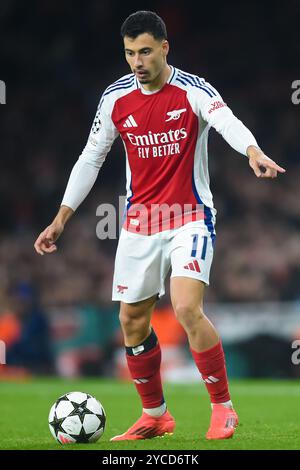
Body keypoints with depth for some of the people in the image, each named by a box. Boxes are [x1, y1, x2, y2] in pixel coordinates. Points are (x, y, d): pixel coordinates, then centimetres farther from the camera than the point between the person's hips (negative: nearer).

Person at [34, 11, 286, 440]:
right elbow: (91, 158, 9)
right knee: (132, 320, 7)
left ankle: (223, 408, -5)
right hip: (139, 222, 5)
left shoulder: (192, 90, -13)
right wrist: (61, 219, 7)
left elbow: (228, 122, -34)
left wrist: (254, 153, -56)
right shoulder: (115, 98, 0)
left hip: (190, 216, -5)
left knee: (187, 309, -22)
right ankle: (155, 416, 25)